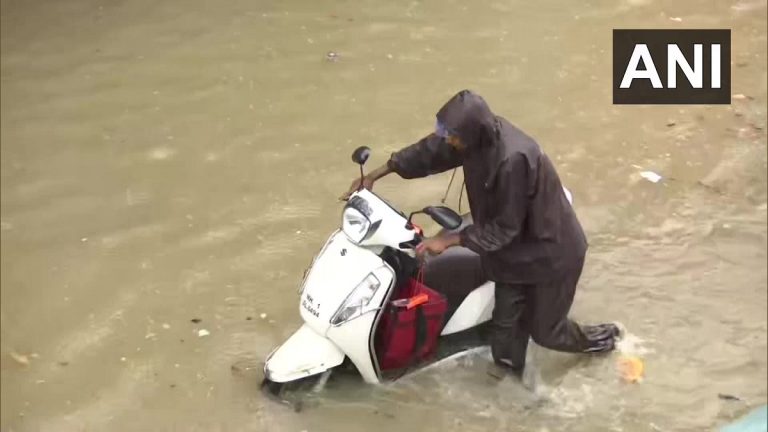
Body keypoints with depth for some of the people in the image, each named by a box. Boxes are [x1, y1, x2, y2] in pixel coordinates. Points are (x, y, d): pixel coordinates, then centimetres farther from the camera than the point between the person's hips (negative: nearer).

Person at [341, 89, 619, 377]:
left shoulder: (513, 159, -39)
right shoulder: (478, 133, -14)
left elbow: (504, 227, -29)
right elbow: (431, 150, 0)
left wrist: (450, 240, -28)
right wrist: (374, 176, -1)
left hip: (549, 251, -7)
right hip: (514, 246, 7)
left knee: (544, 331, 13)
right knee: (505, 323, 16)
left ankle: (597, 338, 43)